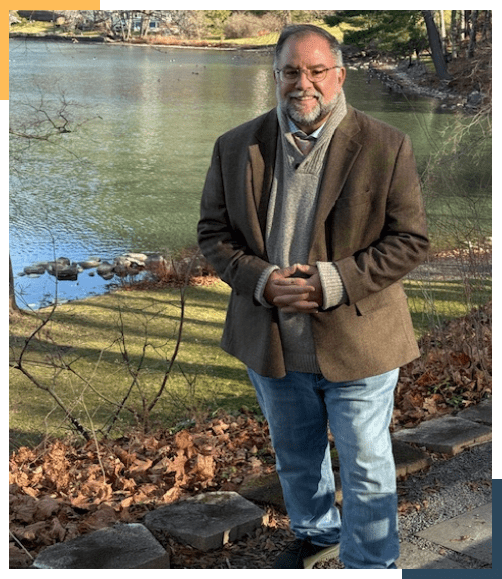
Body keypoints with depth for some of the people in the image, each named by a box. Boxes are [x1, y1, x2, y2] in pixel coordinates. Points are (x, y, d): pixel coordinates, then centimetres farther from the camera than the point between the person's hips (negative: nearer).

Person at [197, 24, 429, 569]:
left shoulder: (386, 147, -10)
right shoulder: (236, 147, -2)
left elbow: (409, 239, -10)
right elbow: (213, 232, 2)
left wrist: (334, 282, -21)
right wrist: (260, 281, -16)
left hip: (357, 341, -3)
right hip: (270, 340, 4)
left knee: (366, 468, 10)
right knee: (294, 456, 24)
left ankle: (370, 564, 30)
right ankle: (316, 534, 50)